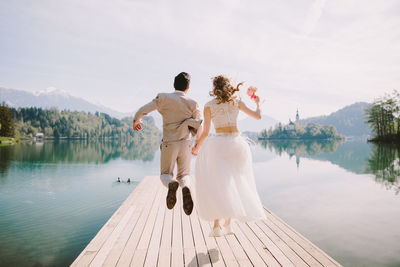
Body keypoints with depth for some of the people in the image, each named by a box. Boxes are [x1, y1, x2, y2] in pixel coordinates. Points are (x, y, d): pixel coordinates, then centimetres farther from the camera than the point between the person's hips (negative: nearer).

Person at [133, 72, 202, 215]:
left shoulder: (163, 98, -2)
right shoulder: (193, 104, 1)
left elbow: (142, 111, -6)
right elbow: (197, 130, -1)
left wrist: (136, 121, 15)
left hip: (169, 144, -1)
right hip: (185, 144, 1)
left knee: (165, 175, 17)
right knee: (184, 175, 17)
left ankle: (171, 184, -20)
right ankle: (185, 188, -20)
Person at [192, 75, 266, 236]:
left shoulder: (209, 106, 0)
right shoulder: (237, 102, 8)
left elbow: (205, 133, -1)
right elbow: (258, 116, 13)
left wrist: (197, 147, 16)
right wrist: (257, 103, 34)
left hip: (219, 144, -3)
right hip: (238, 144, 4)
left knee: (215, 186, 5)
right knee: (231, 184, 16)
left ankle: (217, 226, -2)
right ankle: (228, 224, 19)